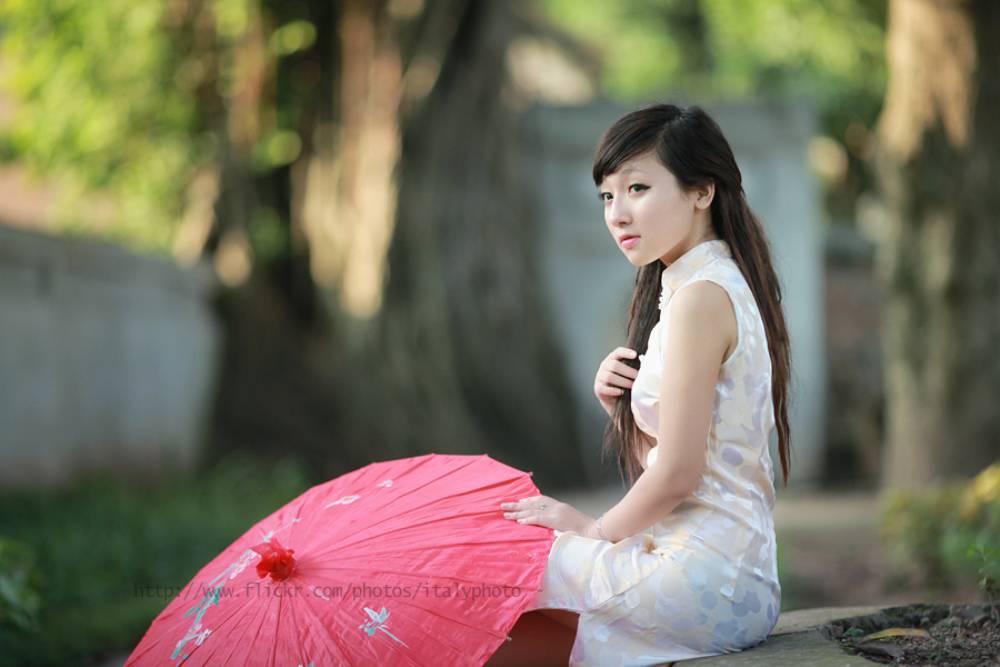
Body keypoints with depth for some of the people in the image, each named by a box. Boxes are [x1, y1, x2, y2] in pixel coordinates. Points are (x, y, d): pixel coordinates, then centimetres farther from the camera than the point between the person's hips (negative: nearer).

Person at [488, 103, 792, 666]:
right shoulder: (721, 285, 15)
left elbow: (678, 474, -18)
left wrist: (596, 529, -3)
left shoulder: (701, 297, -16)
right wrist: (619, 406, -1)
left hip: (701, 573, -10)